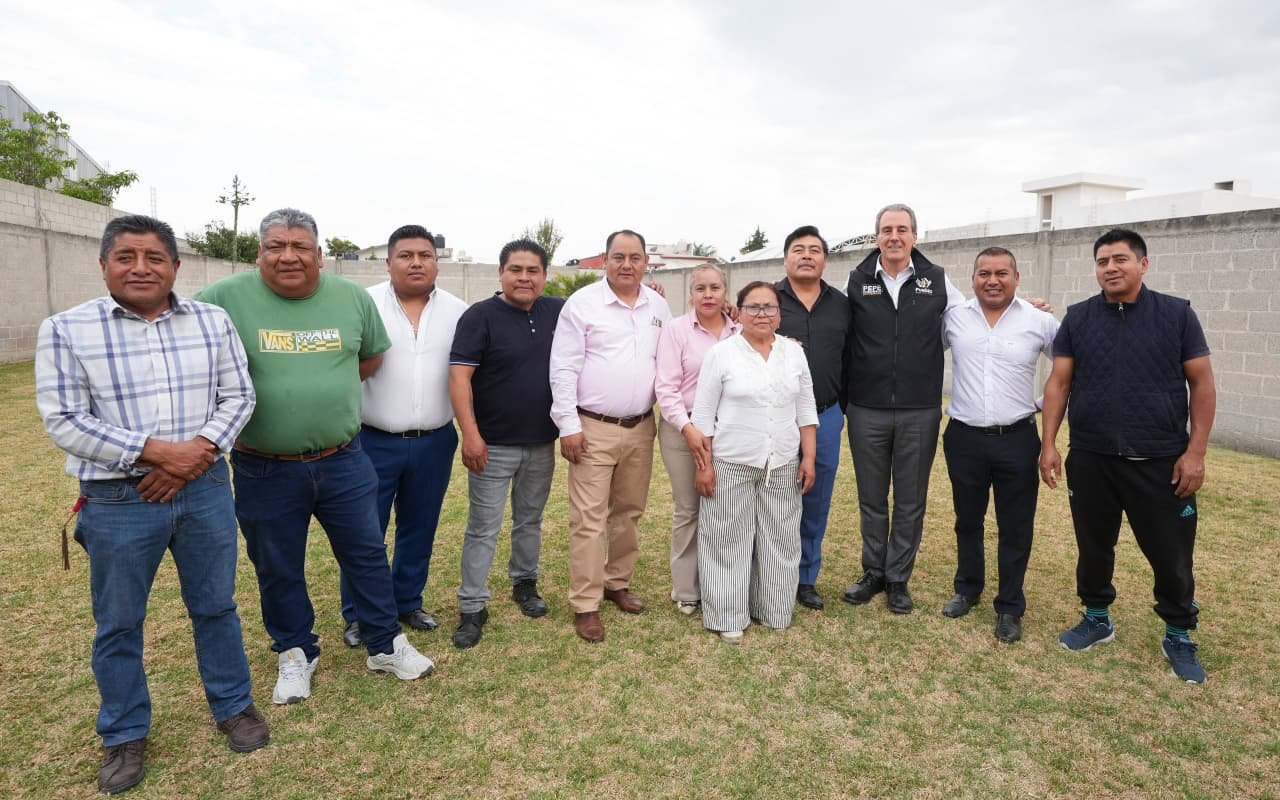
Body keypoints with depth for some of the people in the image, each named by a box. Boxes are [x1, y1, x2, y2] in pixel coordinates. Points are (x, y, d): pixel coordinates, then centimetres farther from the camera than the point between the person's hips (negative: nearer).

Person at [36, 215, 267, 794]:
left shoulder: (213, 321, 1)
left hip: (206, 489, 2)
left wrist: (197, 452, -13)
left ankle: (233, 705, 35)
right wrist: (157, 451, -18)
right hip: (117, 502, -1)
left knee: (215, 606, 15)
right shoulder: (66, 330, -6)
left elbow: (238, 396, 2)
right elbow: (63, 421, -10)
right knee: (118, 624, 13)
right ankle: (124, 735, 34)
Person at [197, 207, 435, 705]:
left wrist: (327, 391, 4)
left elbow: (372, 356, 14)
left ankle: (385, 646, 32)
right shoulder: (225, 299, -11)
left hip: (344, 462, 2)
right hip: (264, 472, -1)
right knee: (278, 571, 15)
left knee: (367, 554, 13)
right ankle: (295, 655, 38)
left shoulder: (353, 298, -1)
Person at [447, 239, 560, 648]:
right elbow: (459, 376, -15)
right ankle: (472, 608, 12)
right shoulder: (480, 316, -9)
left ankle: (525, 583, 37)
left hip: (542, 444, 5)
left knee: (530, 520, 19)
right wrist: (470, 433, -22)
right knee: (484, 528, 2)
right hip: (493, 445, -4)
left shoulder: (558, 311, 4)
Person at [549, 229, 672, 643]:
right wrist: (568, 425, -12)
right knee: (589, 519, -3)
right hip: (593, 429, -5)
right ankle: (585, 605, 7)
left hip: (641, 429, 5)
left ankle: (618, 582, 32)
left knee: (629, 512, 15)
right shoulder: (582, 303, -5)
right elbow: (563, 369, -8)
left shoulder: (659, 306, 9)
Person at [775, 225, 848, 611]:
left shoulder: (841, 304, 10)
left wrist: (844, 406, 11)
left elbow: (849, 358, 13)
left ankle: (806, 578, 25)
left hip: (826, 416, 4)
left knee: (816, 503, 11)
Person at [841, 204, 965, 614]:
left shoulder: (937, 281, 3)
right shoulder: (856, 282, 2)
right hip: (867, 411, 0)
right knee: (871, 499, 12)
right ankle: (873, 573, 28)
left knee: (911, 502, 9)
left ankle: (898, 579, 24)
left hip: (920, 412, 0)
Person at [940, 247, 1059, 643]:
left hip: (1017, 439, -1)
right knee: (967, 521, 16)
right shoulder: (954, 317, 0)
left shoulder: (1040, 321, -3)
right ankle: (967, 589, 35)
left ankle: (1009, 607, 22)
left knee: (1016, 529, 7)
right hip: (964, 437, 1)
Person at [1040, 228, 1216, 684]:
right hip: (1090, 460, 2)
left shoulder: (1177, 314, 0)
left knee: (1172, 556, 7)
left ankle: (1179, 637, 27)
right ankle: (1097, 618, 32)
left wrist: (1195, 452, -7)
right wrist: (1048, 444, -4)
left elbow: (1202, 384, -1)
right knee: (1093, 547, 13)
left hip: (1161, 462, -1)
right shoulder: (1078, 318, 4)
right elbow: (1059, 383, 3)